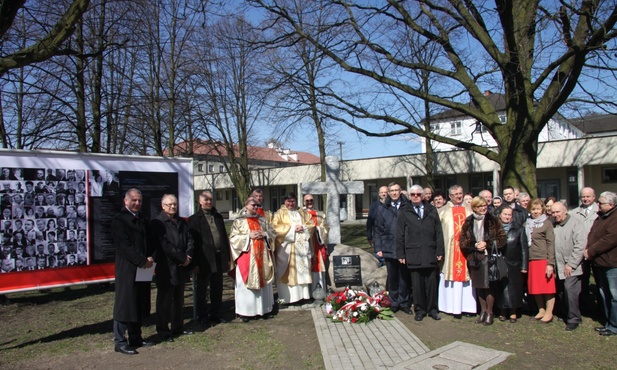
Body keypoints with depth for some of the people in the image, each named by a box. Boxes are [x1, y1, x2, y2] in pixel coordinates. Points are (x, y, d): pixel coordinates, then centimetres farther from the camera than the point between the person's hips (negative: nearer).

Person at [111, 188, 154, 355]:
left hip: (143, 269, 8)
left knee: (139, 305, 13)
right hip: (127, 270, -8)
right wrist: (143, 261, -19)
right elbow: (124, 246, -17)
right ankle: (120, 342, 8)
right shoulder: (119, 220, -8)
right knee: (124, 305, -1)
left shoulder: (142, 221, 16)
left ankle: (136, 339, 24)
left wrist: (150, 258, -5)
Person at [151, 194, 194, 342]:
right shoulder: (157, 223, -8)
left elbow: (190, 240, 9)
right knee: (164, 301, 2)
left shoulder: (182, 222, 14)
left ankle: (178, 328, 26)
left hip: (181, 266, 7)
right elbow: (165, 245, -17)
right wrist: (182, 258, -15)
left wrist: (188, 256, -9)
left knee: (179, 300, 15)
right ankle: (163, 331, 12)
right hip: (166, 267, -7)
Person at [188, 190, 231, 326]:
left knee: (217, 289, 13)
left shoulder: (218, 217, 12)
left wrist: (228, 258, 10)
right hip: (205, 259, -5)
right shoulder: (194, 219, -5)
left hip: (219, 258, 5)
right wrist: (196, 263, -14)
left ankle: (216, 315, 25)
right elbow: (193, 241, -10)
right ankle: (202, 316, 19)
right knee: (202, 289, 7)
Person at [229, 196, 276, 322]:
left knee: (263, 281, 7)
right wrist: (249, 236, -15)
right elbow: (233, 238, -6)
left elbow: (272, 233, 13)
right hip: (246, 256, -4)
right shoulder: (239, 221, 2)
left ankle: (264, 309, 15)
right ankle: (245, 311, 3)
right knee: (246, 282, -3)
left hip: (262, 256, 4)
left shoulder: (262, 220, 14)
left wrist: (264, 234, -8)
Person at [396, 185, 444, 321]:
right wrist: (401, 254, 0)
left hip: (430, 254, 1)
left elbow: (438, 232, 9)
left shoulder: (432, 210, 10)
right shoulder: (404, 212, 6)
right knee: (417, 284, 4)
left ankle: (432, 309, 20)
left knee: (431, 283, 6)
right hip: (413, 255, -1)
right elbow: (399, 235, 5)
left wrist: (440, 251, 3)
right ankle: (419, 310, 17)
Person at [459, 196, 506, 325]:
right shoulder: (468, 222, 6)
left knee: (489, 285, -1)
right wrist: (475, 245, -10)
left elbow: (502, 238, -2)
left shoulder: (493, 221, 0)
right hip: (474, 258, 3)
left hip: (490, 257, -3)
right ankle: (483, 310, 24)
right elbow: (462, 241, 5)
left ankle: (490, 312, 13)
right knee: (479, 286, 10)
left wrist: (487, 244, -12)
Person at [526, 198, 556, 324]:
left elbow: (551, 243, -7)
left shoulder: (547, 223, -2)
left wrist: (550, 263, -13)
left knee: (548, 287, 1)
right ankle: (541, 311, 23)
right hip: (531, 260, 5)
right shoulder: (528, 224, 12)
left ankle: (549, 313, 11)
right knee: (535, 288, 10)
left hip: (544, 260, -5)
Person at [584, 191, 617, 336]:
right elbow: (592, 235, 18)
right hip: (599, 263, 9)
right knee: (604, 295, 16)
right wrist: (588, 249, 1)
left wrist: (591, 251, -17)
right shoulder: (600, 217, 14)